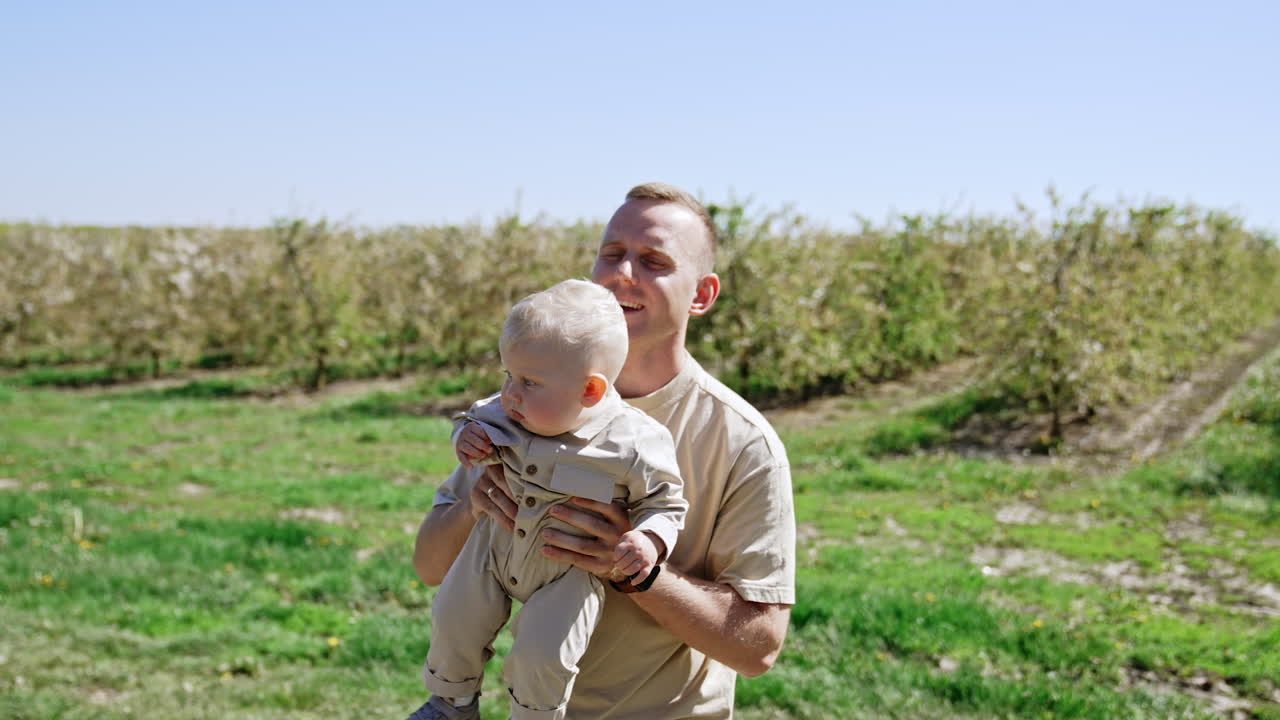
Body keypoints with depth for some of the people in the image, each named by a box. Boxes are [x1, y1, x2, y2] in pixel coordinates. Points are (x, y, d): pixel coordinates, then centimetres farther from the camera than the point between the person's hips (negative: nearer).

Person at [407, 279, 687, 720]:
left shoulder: (632, 445, -27)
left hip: (570, 570, -4)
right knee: (453, 618, 11)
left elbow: (664, 503, -11)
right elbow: (477, 420, 6)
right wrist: (467, 439, -17)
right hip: (496, 544, 4)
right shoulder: (504, 414, -16)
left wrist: (650, 540, -31)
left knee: (542, 655, -13)